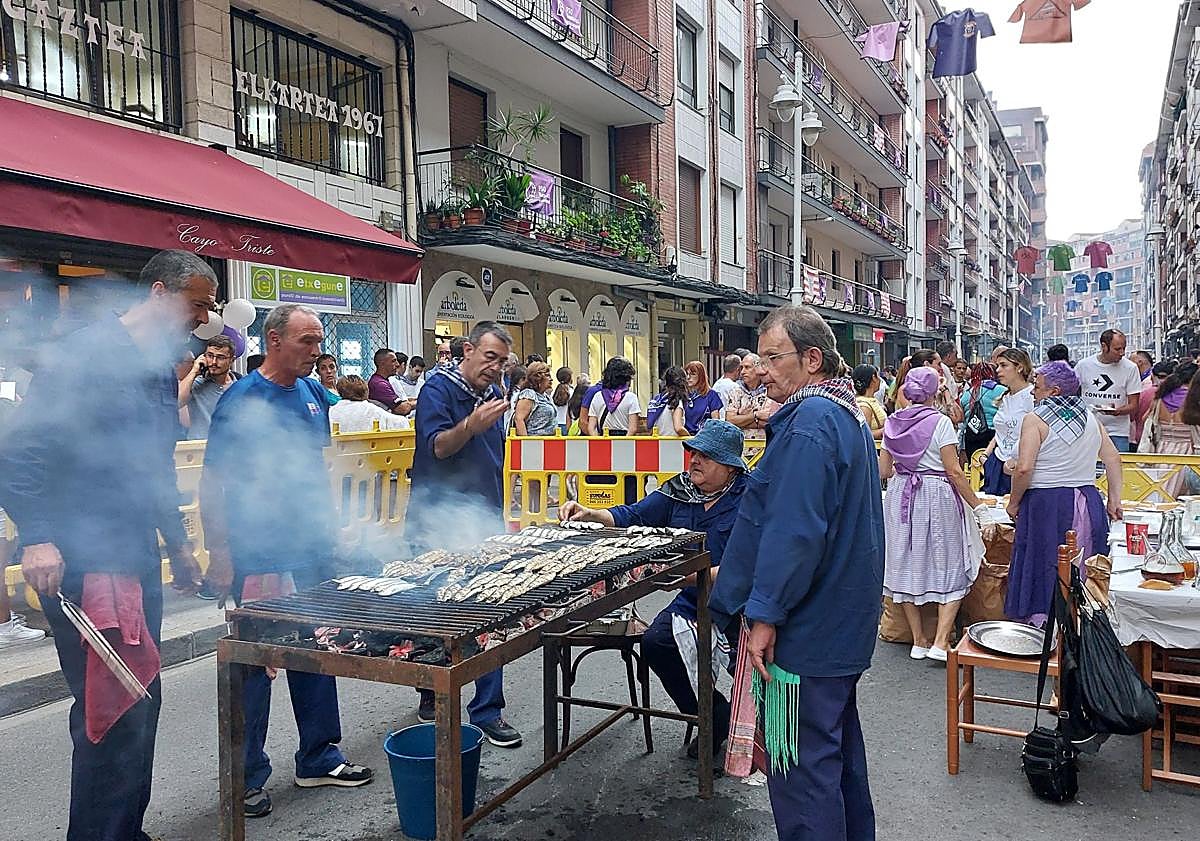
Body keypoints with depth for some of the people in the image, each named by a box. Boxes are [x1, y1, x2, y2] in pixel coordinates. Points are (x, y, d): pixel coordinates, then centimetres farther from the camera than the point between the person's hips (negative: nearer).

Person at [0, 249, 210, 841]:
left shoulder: (161, 370, 15)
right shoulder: (90, 351, -12)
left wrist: (177, 544, 27)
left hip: (137, 558, 9)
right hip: (82, 563, -9)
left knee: (141, 703, 15)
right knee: (112, 712, -4)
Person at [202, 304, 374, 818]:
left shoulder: (313, 392, 8)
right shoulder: (242, 400, -12)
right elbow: (212, 481, -12)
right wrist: (218, 555, -16)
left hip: (313, 548, 7)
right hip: (259, 556, -7)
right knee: (256, 661, 5)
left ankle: (319, 759, 29)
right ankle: (247, 776, 20)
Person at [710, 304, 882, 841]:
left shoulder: (810, 422, -21)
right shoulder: (848, 415, 13)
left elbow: (793, 530, -27)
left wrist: (764, 614, -21)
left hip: (805, 634, -11)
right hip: (842, 626, 11)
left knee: (801, 765, 0)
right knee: (838, 743, 23)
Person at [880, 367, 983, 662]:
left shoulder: (893, 424, 4)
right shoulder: (940, 422, -10)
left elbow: (883, 471, 8)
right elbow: (954, 472, -12)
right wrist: (976, 504, -3)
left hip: (900, 497, 5)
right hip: (937, 497, -4)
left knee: (908, 565, 12)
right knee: (951, 569, 6)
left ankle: (918, 640, 16)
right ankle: (940, 642, -1)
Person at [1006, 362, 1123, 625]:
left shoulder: (1035, 418, -9)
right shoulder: (1090, 417, 10)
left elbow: (1024, 468, -16)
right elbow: (1114, 459, 11)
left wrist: (1013, 503, -4)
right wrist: (1114, 500, 16)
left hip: (1046, 503, -5)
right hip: (1088, 503, 6)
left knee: (1042, 572, 2)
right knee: (1084, 574, 12)